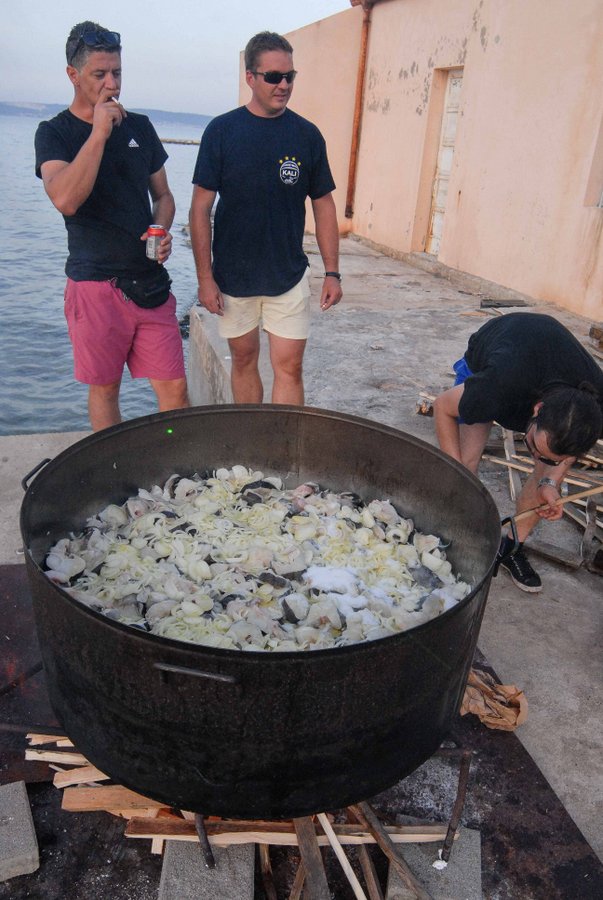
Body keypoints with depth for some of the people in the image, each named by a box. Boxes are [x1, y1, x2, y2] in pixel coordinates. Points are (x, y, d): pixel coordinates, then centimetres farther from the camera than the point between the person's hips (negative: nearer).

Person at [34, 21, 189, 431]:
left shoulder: (140, 126, 11)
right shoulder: (55, 132, -1)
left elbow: (163, 195, 19)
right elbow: (65, 199, -20)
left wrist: (162, 232, -2)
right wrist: (99, 131, -18)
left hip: (150, 282, 3)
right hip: (95, 285, -3)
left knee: (174, 387, -1)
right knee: (105, 387, 8)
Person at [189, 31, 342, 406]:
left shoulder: (307, 134, 1)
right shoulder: (222, 131, -4)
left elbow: (324, 205, 6)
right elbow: (201, 207, -3)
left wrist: (333, 272, 1)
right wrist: (205, 276, -8)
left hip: (289, 276, 0)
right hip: (233, 275, 0)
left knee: (289, 367, -3)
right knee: (244, 359, 11)